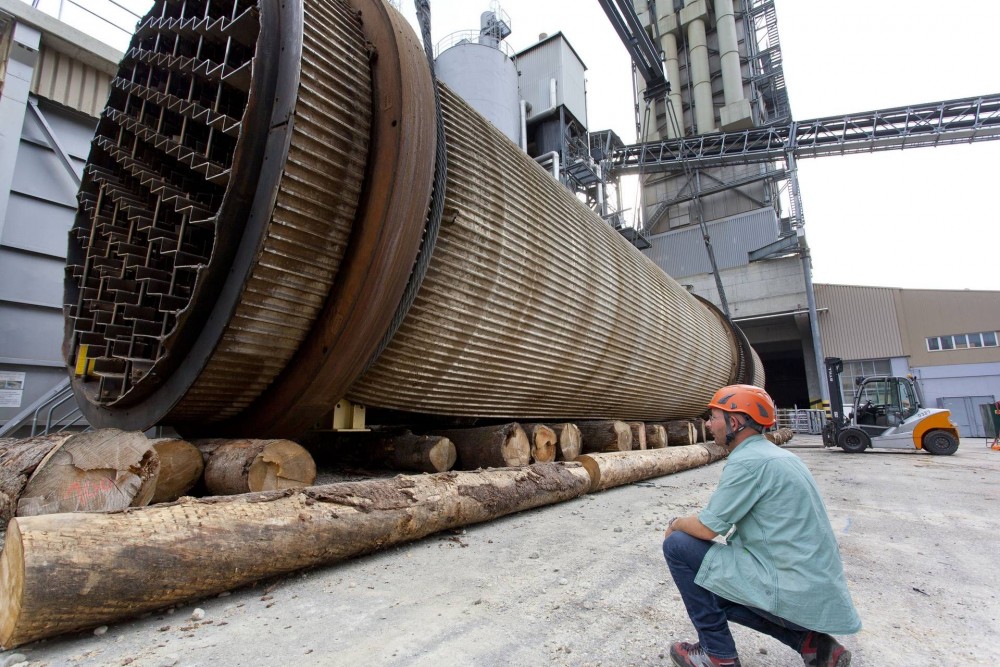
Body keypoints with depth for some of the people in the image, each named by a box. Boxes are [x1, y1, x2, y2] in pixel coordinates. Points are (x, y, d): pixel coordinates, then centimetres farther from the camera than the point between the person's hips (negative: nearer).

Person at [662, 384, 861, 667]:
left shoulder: (747, 461, -19)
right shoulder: (775, 454, 10)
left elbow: (707, 528, -16)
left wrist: (676, 524, 4)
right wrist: (688, 521, 14)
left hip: (794, 593, -9)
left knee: (678, 546, -6)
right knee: (711, 590, 25)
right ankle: (811, 642, 14)